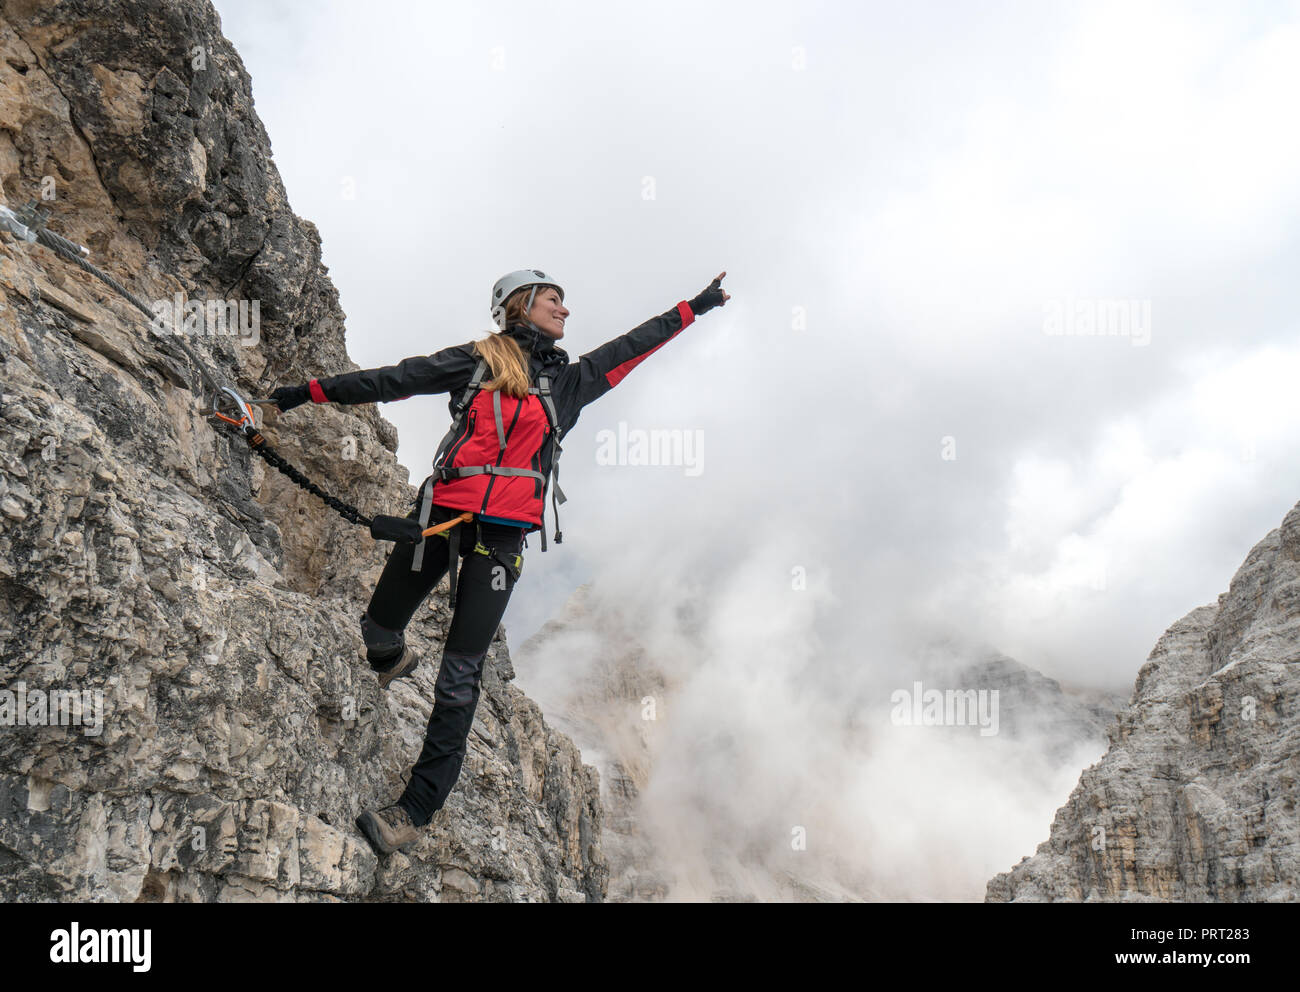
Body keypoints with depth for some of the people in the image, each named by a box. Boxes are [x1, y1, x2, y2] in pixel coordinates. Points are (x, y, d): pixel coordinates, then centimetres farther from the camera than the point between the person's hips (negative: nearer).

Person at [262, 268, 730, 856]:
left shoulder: (568, 382, 17)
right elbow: (394, 380, 8)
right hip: (443, 512, 0)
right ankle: (391, 661, 46)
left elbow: (633, 345, 24)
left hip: (504, 535, 0)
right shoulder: (476, 360, 11)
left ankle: (416, 809, 2)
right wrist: (308, 393, 4)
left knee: (460, 676, -4)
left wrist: (695, 307, 30)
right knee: (377, 627, 8)